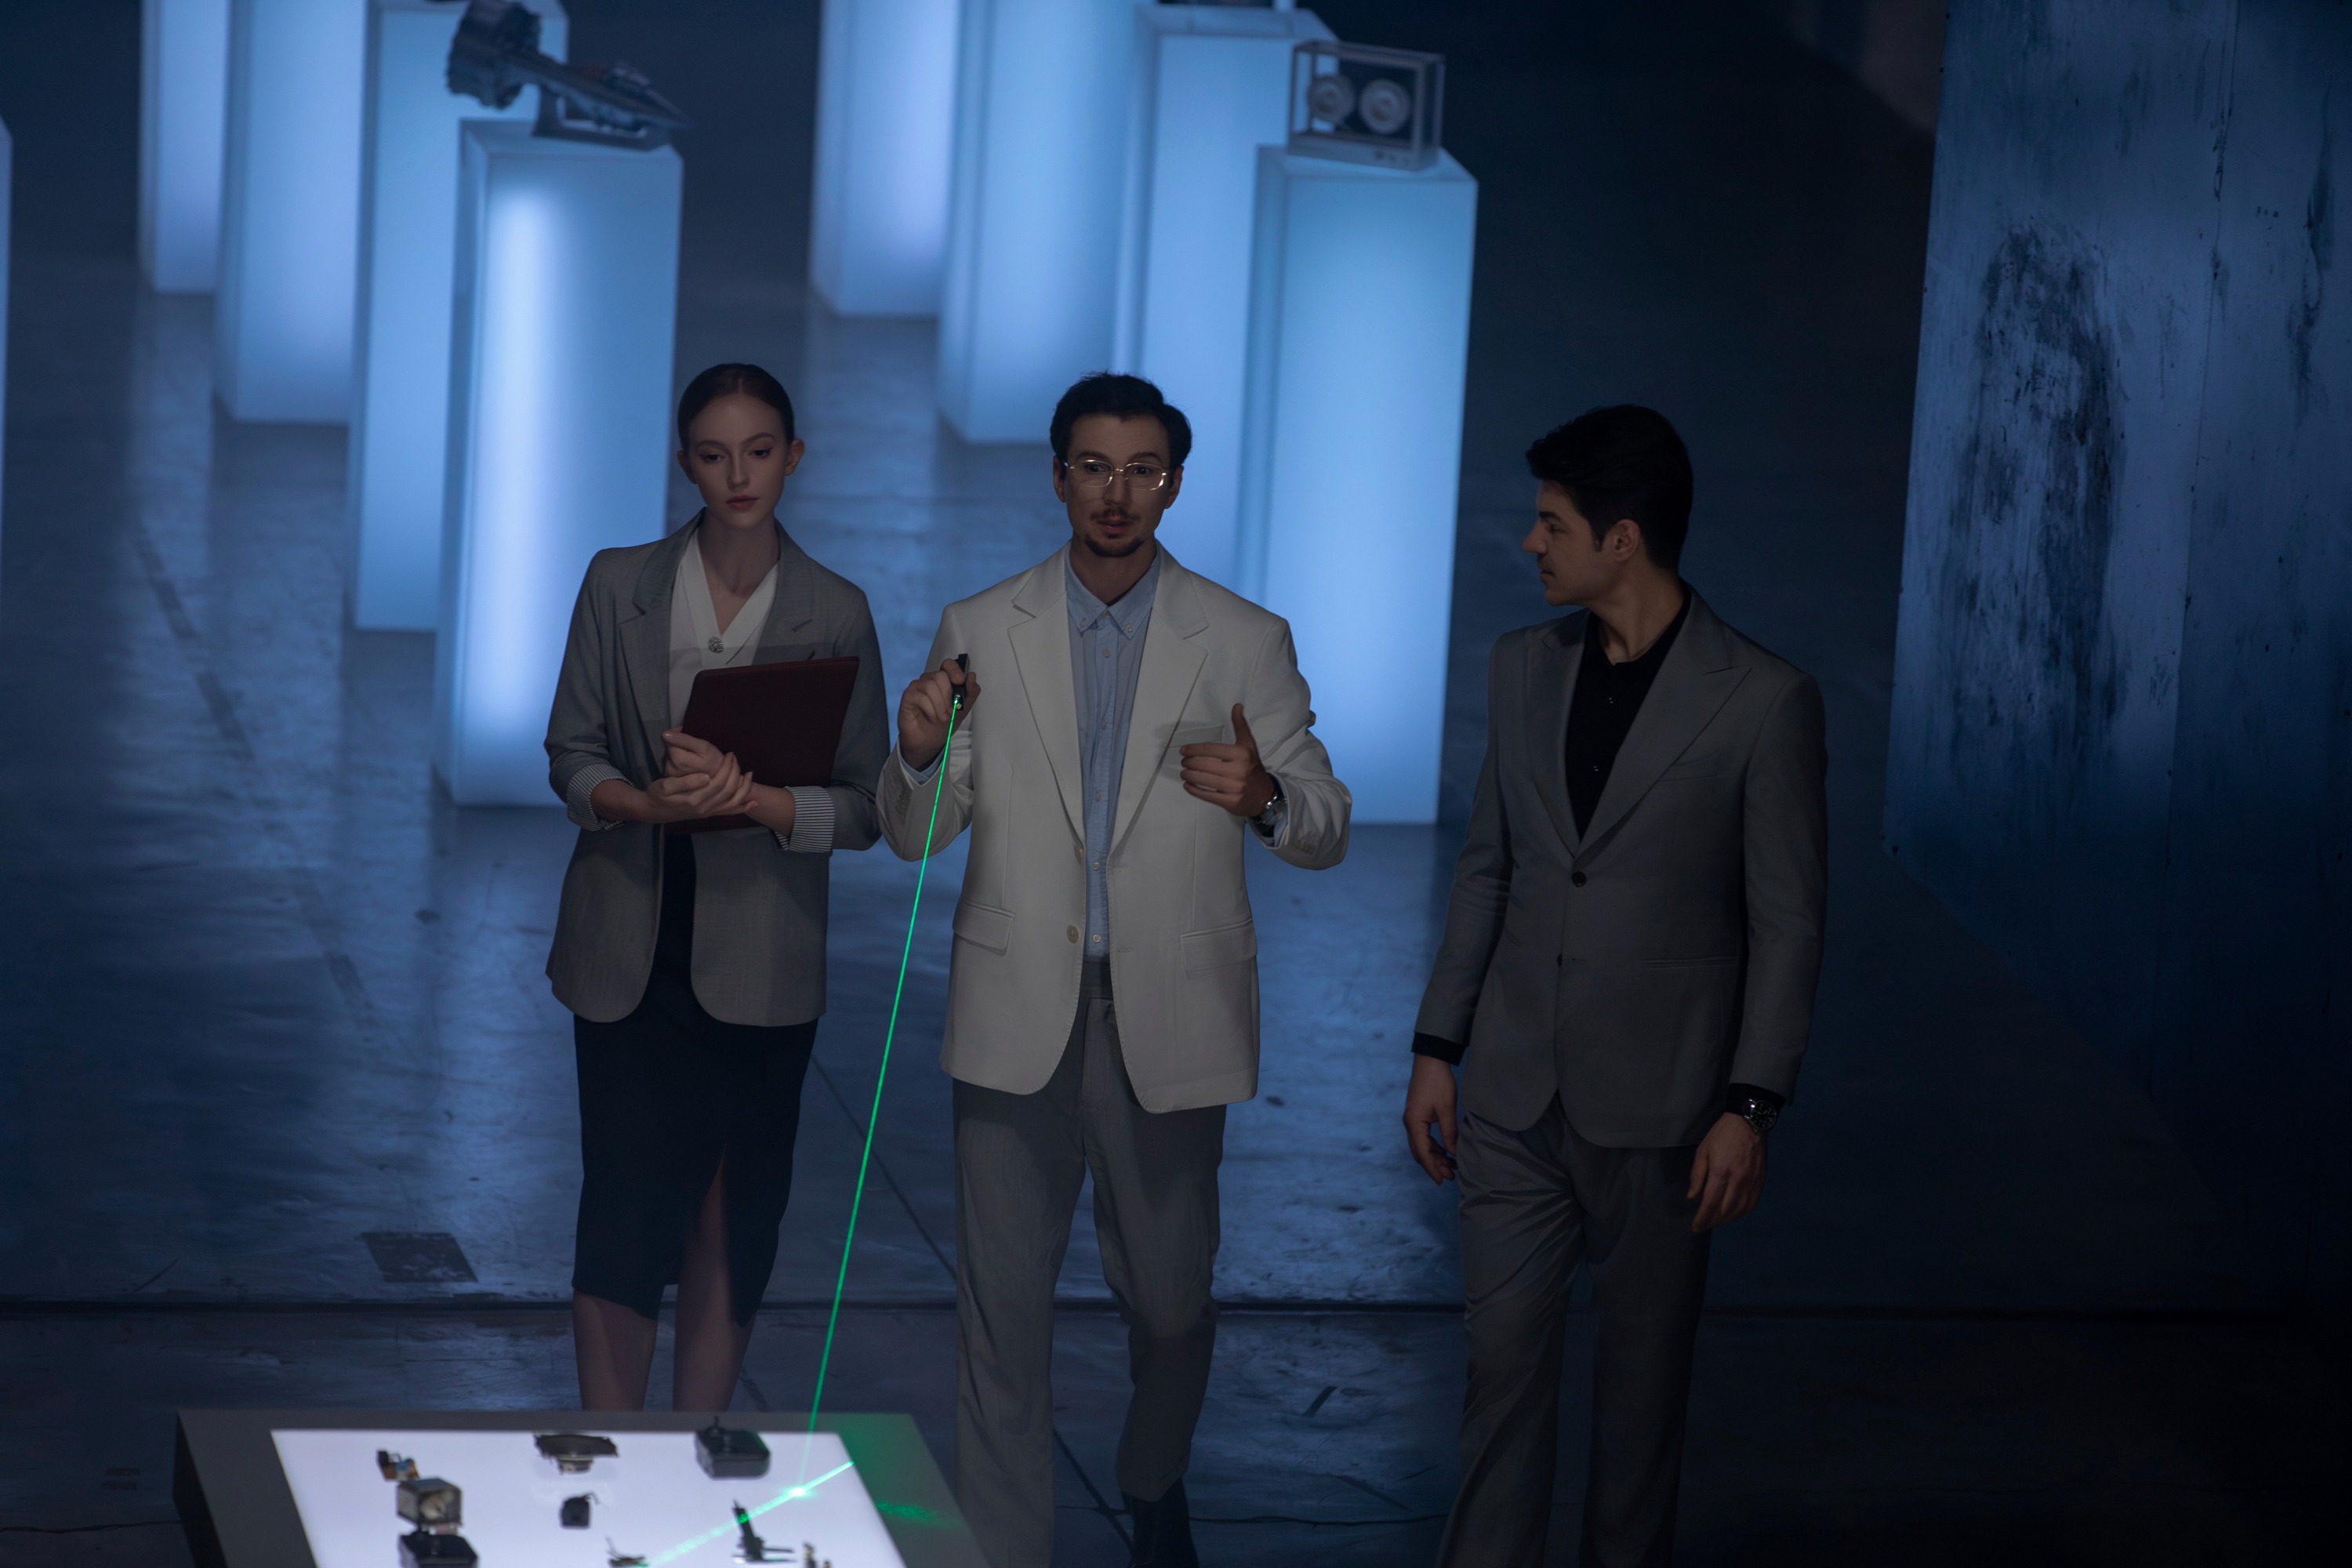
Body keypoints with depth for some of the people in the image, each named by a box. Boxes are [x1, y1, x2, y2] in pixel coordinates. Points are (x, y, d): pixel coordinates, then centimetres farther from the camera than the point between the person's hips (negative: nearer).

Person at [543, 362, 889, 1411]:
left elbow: (866, 805, 0)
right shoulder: (620, 586, 3)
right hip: (630, 949, 0)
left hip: (758, 959, 0)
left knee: (731, 1224, 5)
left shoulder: (836, 614, 0)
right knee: (625, 1213, -1)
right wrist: (646, 801, -17)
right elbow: (570, 754, 3)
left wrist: (757, 801, -19)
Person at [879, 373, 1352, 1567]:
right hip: (1019, 1018, 0)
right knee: (1002, 1303, 0)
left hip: (1168, 1020, 0)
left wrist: (1265, 799, -21)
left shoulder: (1244, 643, 2)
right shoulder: (980, 633, 4)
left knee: (1170, 1299, 10)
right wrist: (919, 754, -17)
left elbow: (1326, 831, 2)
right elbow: (915, 835, 5)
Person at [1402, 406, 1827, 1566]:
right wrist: (1437, 1050, 9)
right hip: (1515, 1094, 4)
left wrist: (1750, 1109, -11)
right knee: (1504, 1353, 3)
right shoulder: (1523, 668, 5)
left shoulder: (1762, 702, -11)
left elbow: (1788, 924, -8)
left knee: (1644, 1365, 8)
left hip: (1657, 1110, -4)